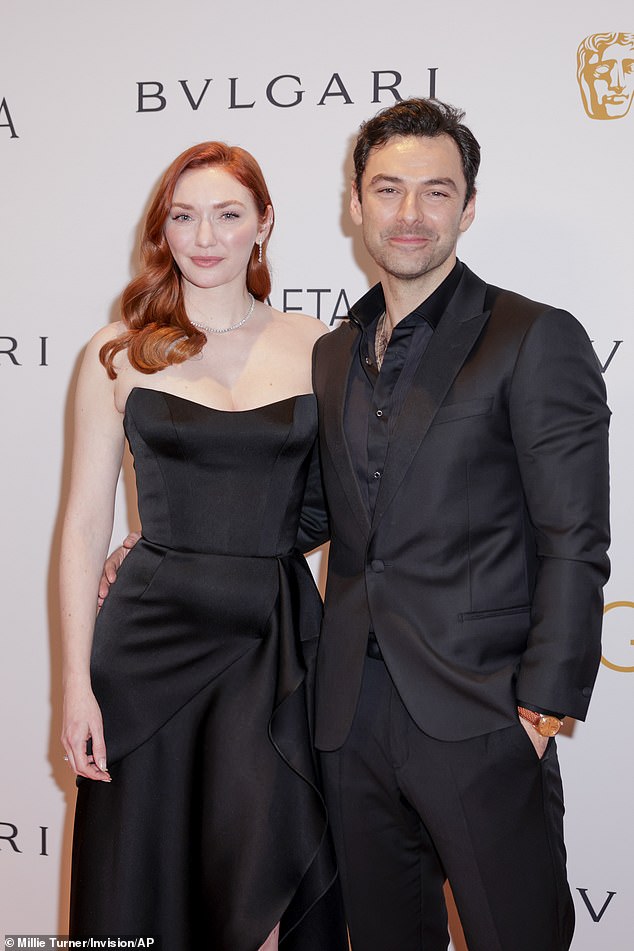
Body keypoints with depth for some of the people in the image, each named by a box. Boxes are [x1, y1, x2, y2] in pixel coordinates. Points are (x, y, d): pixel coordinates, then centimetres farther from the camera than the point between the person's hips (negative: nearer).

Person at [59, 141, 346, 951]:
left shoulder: (314, 347, 4)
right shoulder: (119, 353, 2)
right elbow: (85, 524, 2)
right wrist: (76, 684, -3)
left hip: (277, 638, 1)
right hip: (153, 635, 0)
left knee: (260, 878, 2)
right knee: (144, 884, 10)